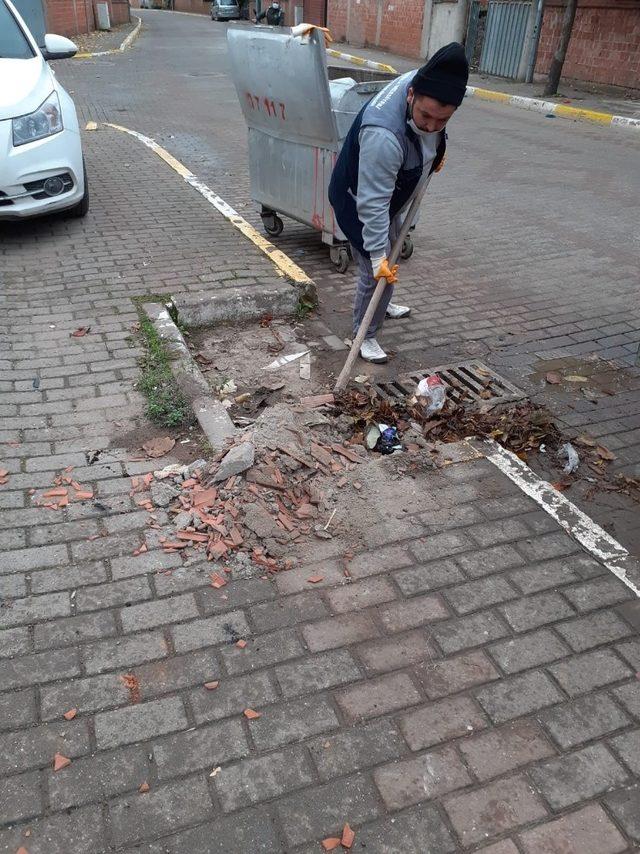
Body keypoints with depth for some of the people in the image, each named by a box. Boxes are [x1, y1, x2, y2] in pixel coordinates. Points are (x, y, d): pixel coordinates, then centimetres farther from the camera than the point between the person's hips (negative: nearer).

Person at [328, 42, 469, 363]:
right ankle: (365, 334, 16)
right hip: (358, 202, -9)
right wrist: (377, 255, -37)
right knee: (375, 272, -5)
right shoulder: (383, 136, -44)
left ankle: (381, 306, 51)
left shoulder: (423, 84, -20)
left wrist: (435, 152, 12)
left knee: (390, 252, 27)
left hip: (392, 193, 9)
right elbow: (372, 204, -40)